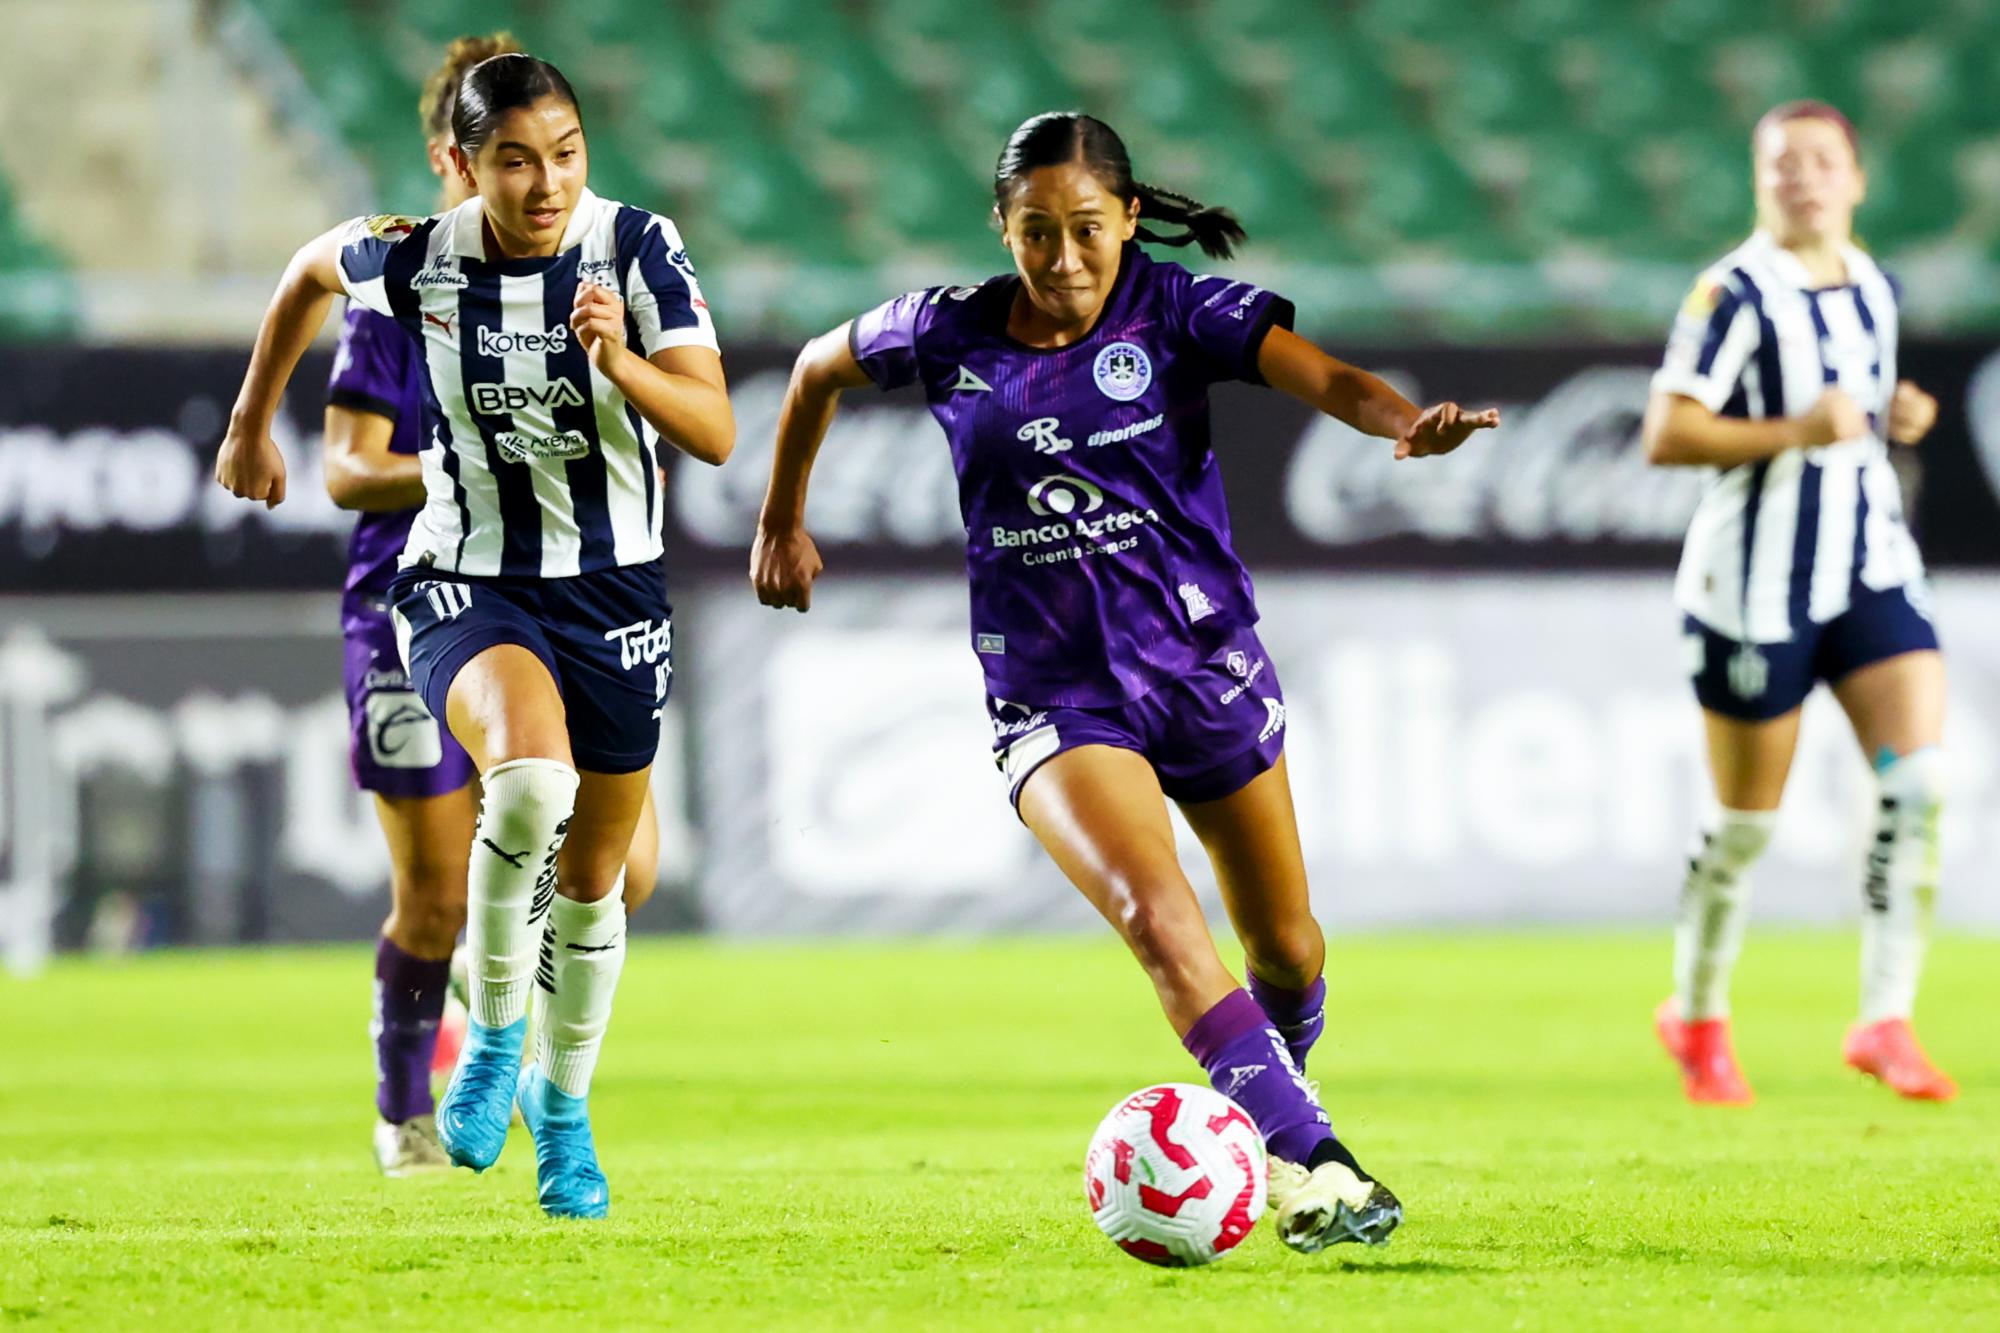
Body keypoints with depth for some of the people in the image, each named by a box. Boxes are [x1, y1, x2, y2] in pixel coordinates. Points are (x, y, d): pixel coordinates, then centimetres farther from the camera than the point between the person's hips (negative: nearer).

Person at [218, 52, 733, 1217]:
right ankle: (492, 1041, -13)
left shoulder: (638, 249, -14)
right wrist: (252, 421, 19)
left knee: (592, 882, 13)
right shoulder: (412, 257, -12)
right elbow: (310, 274, 12)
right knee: (532, 776, -33)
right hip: (467, 585, -2)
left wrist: (622, 363, -36)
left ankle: (563, 1104, 39)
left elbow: (715, 434, -19)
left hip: (615, 587, 2)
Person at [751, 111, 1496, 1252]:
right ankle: (1314, 1165, -33)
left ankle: (1276, 1096, 44)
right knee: (1158, 916, -26)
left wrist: (1408, 423, -46)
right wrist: (783, 526, 24)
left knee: (1285, 949, 13)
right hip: (1054, 692, -1)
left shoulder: (1177, 311, -9)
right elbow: (818, 370, 16)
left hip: (1205, 660, 2)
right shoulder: (949, 336, -4)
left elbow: (1319, 374, -25)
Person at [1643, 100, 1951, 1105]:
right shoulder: (1736, 293, -12)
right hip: (1761, 587, -6)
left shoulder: (1874, 290, 10)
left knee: (1919, 778, -12)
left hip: (1872, 569, 6)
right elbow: (1666, 435, -17)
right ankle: (1698, 1017, 26)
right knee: (1746, 823, 4)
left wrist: (1895, 418, 5)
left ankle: (1885, 1021, -8)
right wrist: (1796, 431, -25)